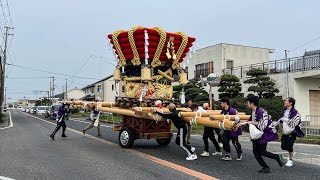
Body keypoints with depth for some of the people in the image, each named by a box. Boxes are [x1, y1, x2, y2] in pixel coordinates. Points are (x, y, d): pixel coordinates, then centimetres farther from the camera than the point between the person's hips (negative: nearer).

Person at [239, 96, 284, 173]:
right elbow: (250, 121, 20)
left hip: (265, 134, -9)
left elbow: (263, 125, -27)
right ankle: (266, 168, 15)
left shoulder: (261, 112, -23)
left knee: (262, 151, -4)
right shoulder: (253, 112, 5)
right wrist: (241, 124, 16)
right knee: (255, 151, 5)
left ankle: (277, 157, 18)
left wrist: (253, 123, -18)